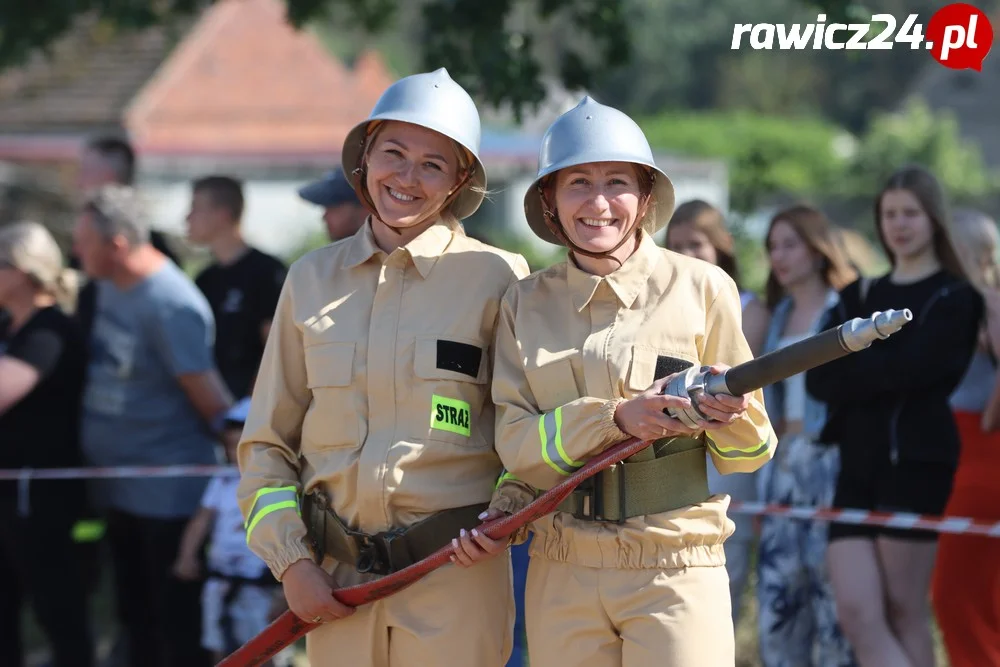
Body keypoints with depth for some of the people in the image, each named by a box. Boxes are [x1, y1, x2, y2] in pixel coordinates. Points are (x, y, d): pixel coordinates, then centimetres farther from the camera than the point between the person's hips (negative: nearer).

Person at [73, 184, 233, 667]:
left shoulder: (169, 306, -24)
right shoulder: (108, 284, 4)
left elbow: (206, 393, -18)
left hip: (167, 494, -9)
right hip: (119, 486, 9)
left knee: (178, 619, -1)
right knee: (134, 612, 18)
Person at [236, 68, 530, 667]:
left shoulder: (496, 279, -1)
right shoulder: (313, 279, 8)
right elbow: (267, 443, 12)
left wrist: (510, 504, -13)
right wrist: (291, 561, 2)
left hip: (456, 578, -3)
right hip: (335, 583, 3)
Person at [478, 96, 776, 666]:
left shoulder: (702, 287, 0)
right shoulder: (526, 304, 7)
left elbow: (750, 453, 2)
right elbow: (516, 444, -4)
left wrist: (728, 414, -21)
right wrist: (617, 418, -19)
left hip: (675, 572, -2)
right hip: (562, 575, 3)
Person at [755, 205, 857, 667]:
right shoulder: (780, 316, 17)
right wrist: (764, 480, 17)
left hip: (830, 461, -7)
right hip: (785, 464, 7)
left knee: (832, 594, -8)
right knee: (775, 594, 5)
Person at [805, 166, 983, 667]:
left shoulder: (954, 298, 0)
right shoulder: (861, 296, 17)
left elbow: (908, 369, -15)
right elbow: (818, 378, 4)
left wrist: (850, 370, -2)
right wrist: (872, 367, -12)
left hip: (914, 461, -5)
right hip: (857, 463, 5)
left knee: (904, 613, -2)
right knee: (856, 613, -5)